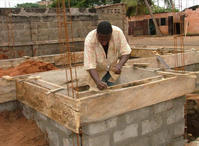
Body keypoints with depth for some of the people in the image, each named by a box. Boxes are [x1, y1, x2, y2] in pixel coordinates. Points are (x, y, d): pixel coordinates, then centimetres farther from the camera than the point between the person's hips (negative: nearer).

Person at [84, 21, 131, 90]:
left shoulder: (118, 32, -28)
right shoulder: (89, 40, -32)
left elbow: (126, 52, -19)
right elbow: (89, 65, -33)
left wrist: (119, 65, -38)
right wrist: (98, 81, -48)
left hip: (113, 68, 2)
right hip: (98, 71, -2)